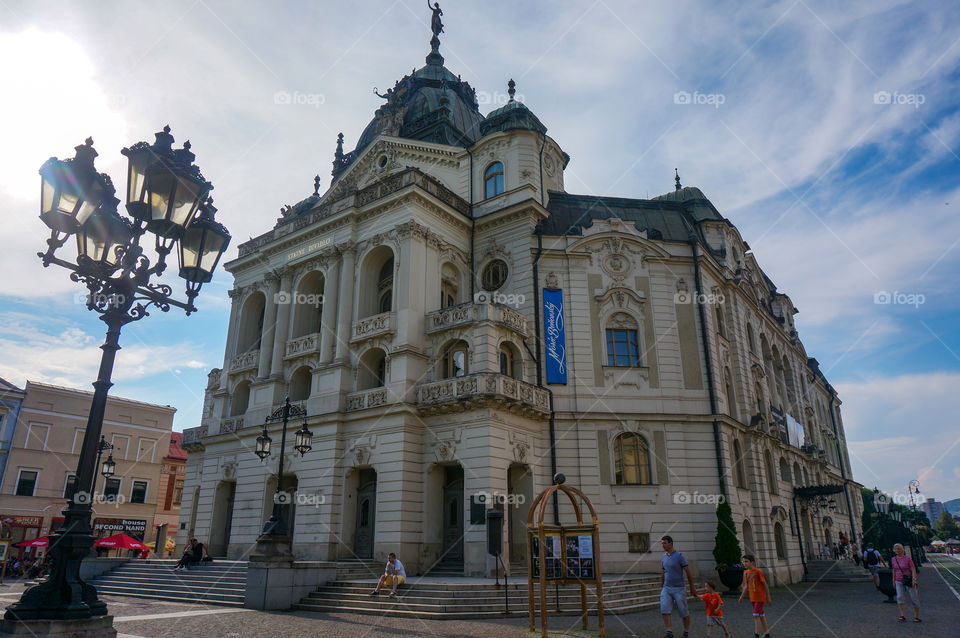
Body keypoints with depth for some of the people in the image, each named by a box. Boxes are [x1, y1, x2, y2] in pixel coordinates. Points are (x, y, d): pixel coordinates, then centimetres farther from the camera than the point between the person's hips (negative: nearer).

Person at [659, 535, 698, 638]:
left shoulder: (679, 556, -9)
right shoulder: (663, 557, 8)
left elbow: (688, 573, -5)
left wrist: (692, 587, -2)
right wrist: (661, 587, 22)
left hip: (678, 589, -5)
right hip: (666, 588, 5)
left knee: (684, 612, 5)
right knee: (664, 610, -11)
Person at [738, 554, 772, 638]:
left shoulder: (758, 571, -14)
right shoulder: (747, 573, 6)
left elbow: (765, 584, -9)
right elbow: (746, 586, 13)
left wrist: (768, 598, -8)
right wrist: (741, 597, 8)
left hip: (760, 597, -7)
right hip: (752, 598, 7)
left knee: (756, 616, -11)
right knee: (761, 616, 13)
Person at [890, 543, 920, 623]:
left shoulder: (907, 558, -9)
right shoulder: (893, 559, 5)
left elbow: (913, 569, -12)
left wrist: (914, 579, -23)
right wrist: (894, 581, 18)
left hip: (909, 581, -3)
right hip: (899, 582, 4)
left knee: (914, 599, 5)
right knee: (900, 597, -13)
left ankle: (917, 617, 20)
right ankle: (902, 616, -15)